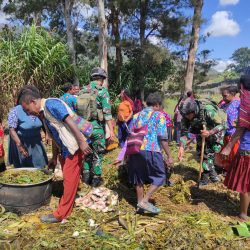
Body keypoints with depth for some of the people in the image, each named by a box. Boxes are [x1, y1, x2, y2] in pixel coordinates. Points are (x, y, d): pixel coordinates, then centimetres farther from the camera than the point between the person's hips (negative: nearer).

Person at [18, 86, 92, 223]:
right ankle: (67, 206, 35)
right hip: (65, 149, 9)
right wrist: (54, 157, 23)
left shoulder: (51, 104, -15)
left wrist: (82, 142, -27)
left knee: (69, 180, -1)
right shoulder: (43, 113, 14)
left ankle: (61, 214, 8)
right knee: (68, 179, 19)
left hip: (74, 146, -9)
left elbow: (69, 121, -23)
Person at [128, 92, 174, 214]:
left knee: (139, 178, 17)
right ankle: (144, 201, 0)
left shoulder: (136, 115, 17)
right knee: (159, 177, 8)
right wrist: (169, 156, -3)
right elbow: (162, 138, -7)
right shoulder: (159, 115, 1)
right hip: (151, 150, -6)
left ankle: (140, 203, 26)